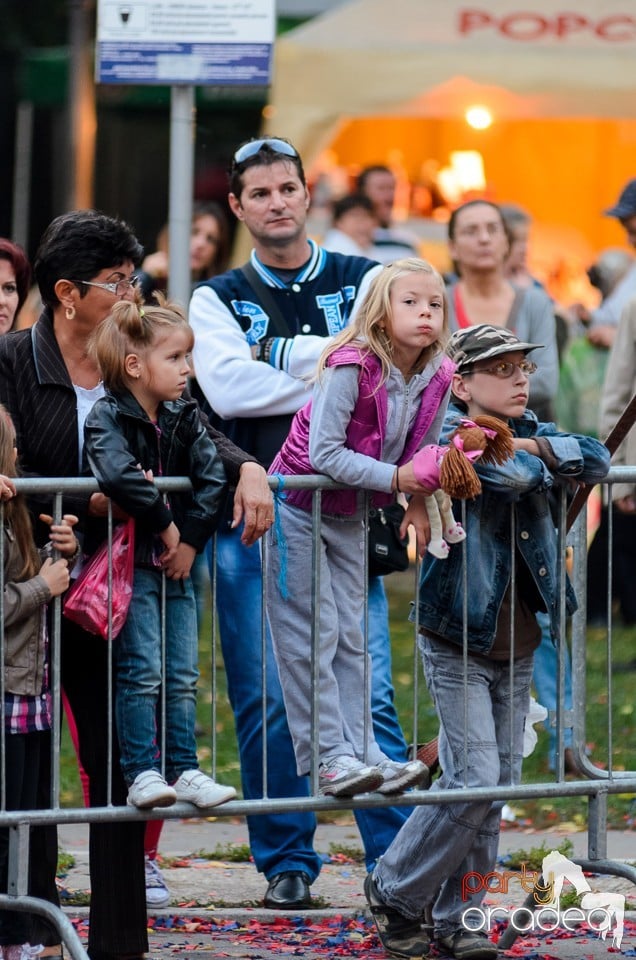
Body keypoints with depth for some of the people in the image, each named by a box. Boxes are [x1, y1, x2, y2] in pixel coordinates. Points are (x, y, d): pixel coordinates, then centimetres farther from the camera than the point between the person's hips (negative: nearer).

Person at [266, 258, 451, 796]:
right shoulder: (351, 367, -26)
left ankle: (360, 750, 12)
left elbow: (422, 454, 5)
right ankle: (329, 757, -6)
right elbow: (324, 453, -29)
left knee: (350, 636, 10)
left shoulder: (437, 378, -7)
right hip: (297, 505, -7)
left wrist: (424, 497, -14)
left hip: (350, 515, 7)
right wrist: (393, 477, -29)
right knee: (311, 636, -6)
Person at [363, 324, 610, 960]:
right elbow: (514, 475, -29)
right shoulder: (449, 439, -12)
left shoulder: (530, 432, 10)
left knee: (499, 784, 6)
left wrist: (535, 447, -14)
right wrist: (536, 461, -9)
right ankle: (393, 893, 4)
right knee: (474, 776, -13)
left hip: (517, 649, 7)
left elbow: (596, 459, -4)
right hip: (458, 645, -7)